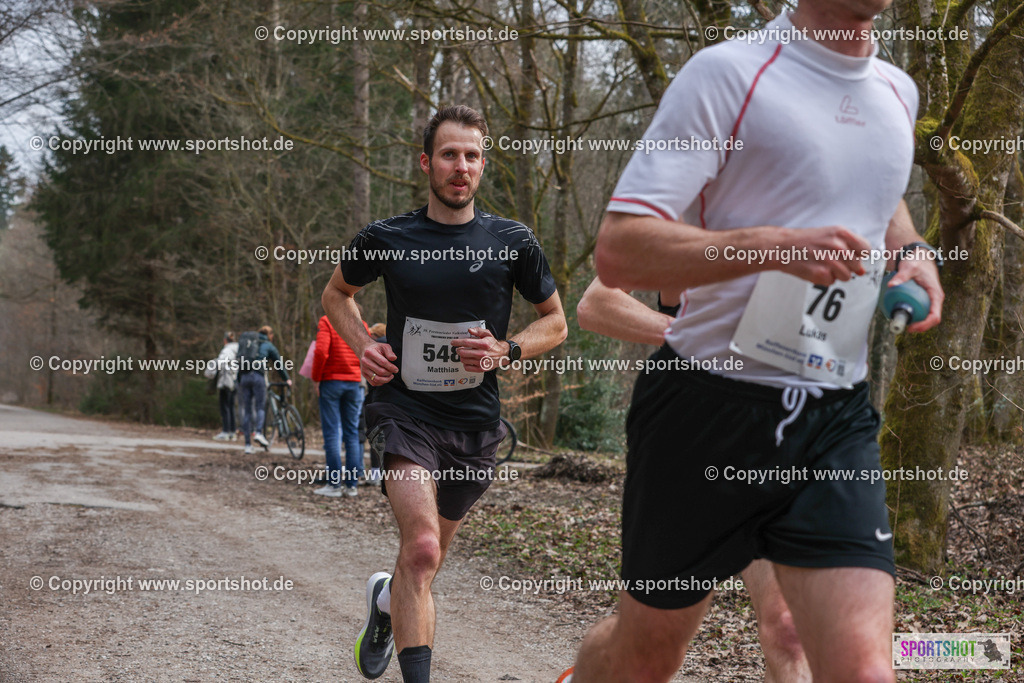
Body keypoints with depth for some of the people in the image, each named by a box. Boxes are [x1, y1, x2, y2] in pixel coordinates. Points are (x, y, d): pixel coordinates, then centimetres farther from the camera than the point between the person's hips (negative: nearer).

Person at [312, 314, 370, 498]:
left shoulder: (327, 322, -5)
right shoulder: (362, 325, 8)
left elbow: (321, 351, -17)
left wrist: (316, 378, -7)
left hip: (331, 381, -4)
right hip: (354, 383, 4)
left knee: (331, 432, -2)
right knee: (352, 432, 8)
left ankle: (334, 484, -5)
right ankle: (352, 484, 6)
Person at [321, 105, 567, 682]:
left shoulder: (513, 242, -1)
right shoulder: (386, 239, -1)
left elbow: (556, 323, 10)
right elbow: (337, 294, 18)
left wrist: (506, 350, -9)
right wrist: (362, 346, -1)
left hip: (475, 421, 2)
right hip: (405, 409, -2)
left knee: (428, 559, 18)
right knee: (421, 548, -25)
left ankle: (386, 599, 51)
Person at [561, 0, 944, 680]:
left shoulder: (898, 92, 11)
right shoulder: (727, 73, -10)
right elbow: (618, 250, -17)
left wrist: (912, 250, 12)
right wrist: (776, 246, -28)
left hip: (836, 420, 4)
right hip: (710, 411, -4)